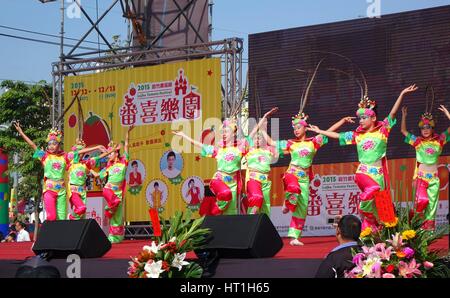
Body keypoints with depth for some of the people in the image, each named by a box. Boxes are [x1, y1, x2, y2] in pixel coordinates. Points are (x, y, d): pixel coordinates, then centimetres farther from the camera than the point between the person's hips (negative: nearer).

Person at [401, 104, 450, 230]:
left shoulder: (439, 140, 5)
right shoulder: (417, 141, 4)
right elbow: (403, 131, 4)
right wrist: (404, 116, -4)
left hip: (434, 177, 2)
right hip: (421, 176, -2)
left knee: (432, 201, 0)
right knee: (422, 199, -20)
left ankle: (429, 222, 7)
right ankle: (418, 211, 8)